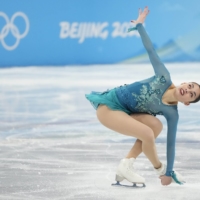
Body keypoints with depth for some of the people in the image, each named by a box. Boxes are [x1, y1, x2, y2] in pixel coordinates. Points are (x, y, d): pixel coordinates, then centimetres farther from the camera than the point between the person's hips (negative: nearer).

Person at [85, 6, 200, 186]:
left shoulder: (172, 113, -6)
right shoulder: (164, 79, -16)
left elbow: (171, 143, -3)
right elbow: (151, 51, -9)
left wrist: (169, 172, -3)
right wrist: (139, 25, -6)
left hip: (125, 111, 6)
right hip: (108, 106, -6)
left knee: (156, 125, -17)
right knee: (147, 134, -22)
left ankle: (126, 166, -9)